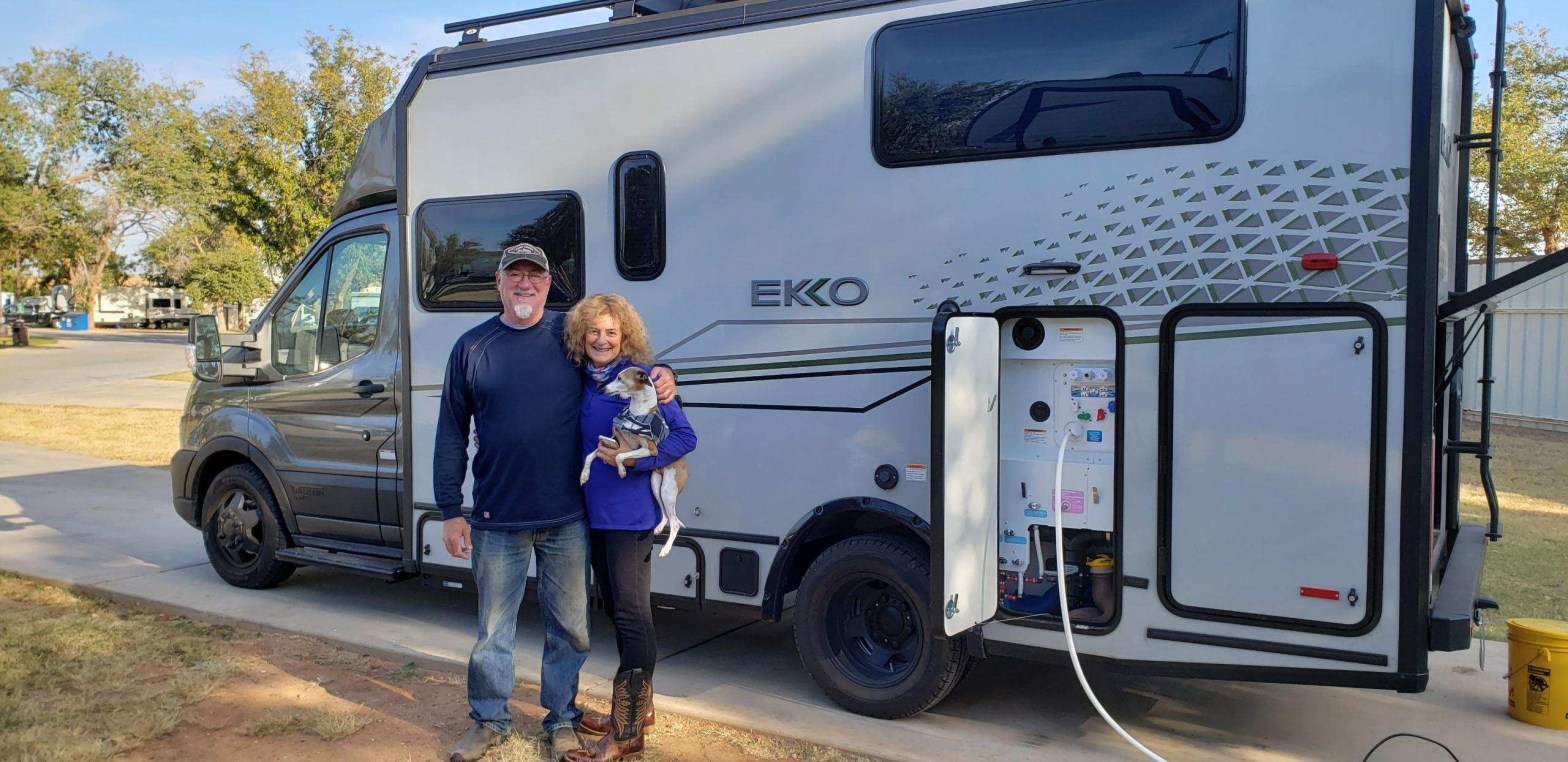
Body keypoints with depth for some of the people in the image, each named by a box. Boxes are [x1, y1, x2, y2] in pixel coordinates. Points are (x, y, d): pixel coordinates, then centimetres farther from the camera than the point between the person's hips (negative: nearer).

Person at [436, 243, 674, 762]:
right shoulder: (471, 348, 3)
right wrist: (450, 511, 2)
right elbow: (451, 434, 5)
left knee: (569, 626, 10)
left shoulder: (572, 335, 2)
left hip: (567, 519, 0)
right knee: (494, 628, 11)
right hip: (498, 519, 0)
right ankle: (489, 720, 29)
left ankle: (562, 720, 28)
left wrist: (661, 378, -6)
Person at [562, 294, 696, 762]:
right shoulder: (582, 380, 6)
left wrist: (634, 458, -23)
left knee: (632, 615, -3)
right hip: (595, 512, 8)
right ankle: (639, 705, 33)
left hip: (630, 513, -8)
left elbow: (685, 437, -14)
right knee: (616, 609, 17)